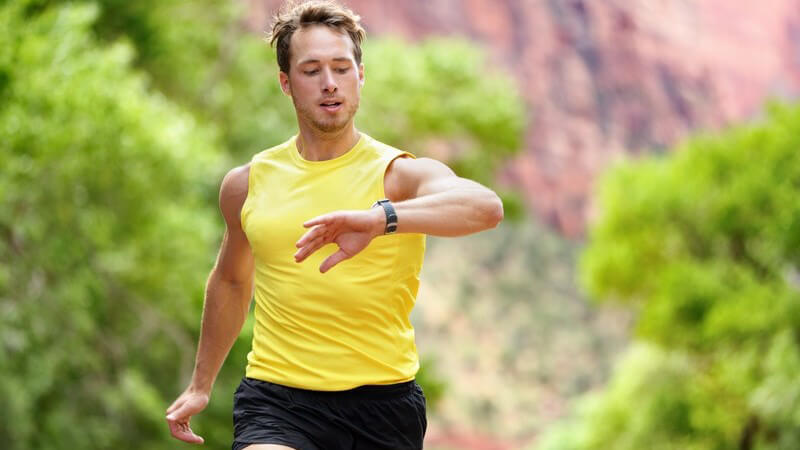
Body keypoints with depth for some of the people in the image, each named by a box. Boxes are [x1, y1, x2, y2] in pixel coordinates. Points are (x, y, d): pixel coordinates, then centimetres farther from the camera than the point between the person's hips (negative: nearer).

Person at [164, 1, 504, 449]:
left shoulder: (401, 174, -3)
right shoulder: (247, 184, 9)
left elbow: (487, 207, -25)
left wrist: (382, 218, -41)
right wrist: (201, 385, 32)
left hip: (383, 401, -1)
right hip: (277, 399, 1)